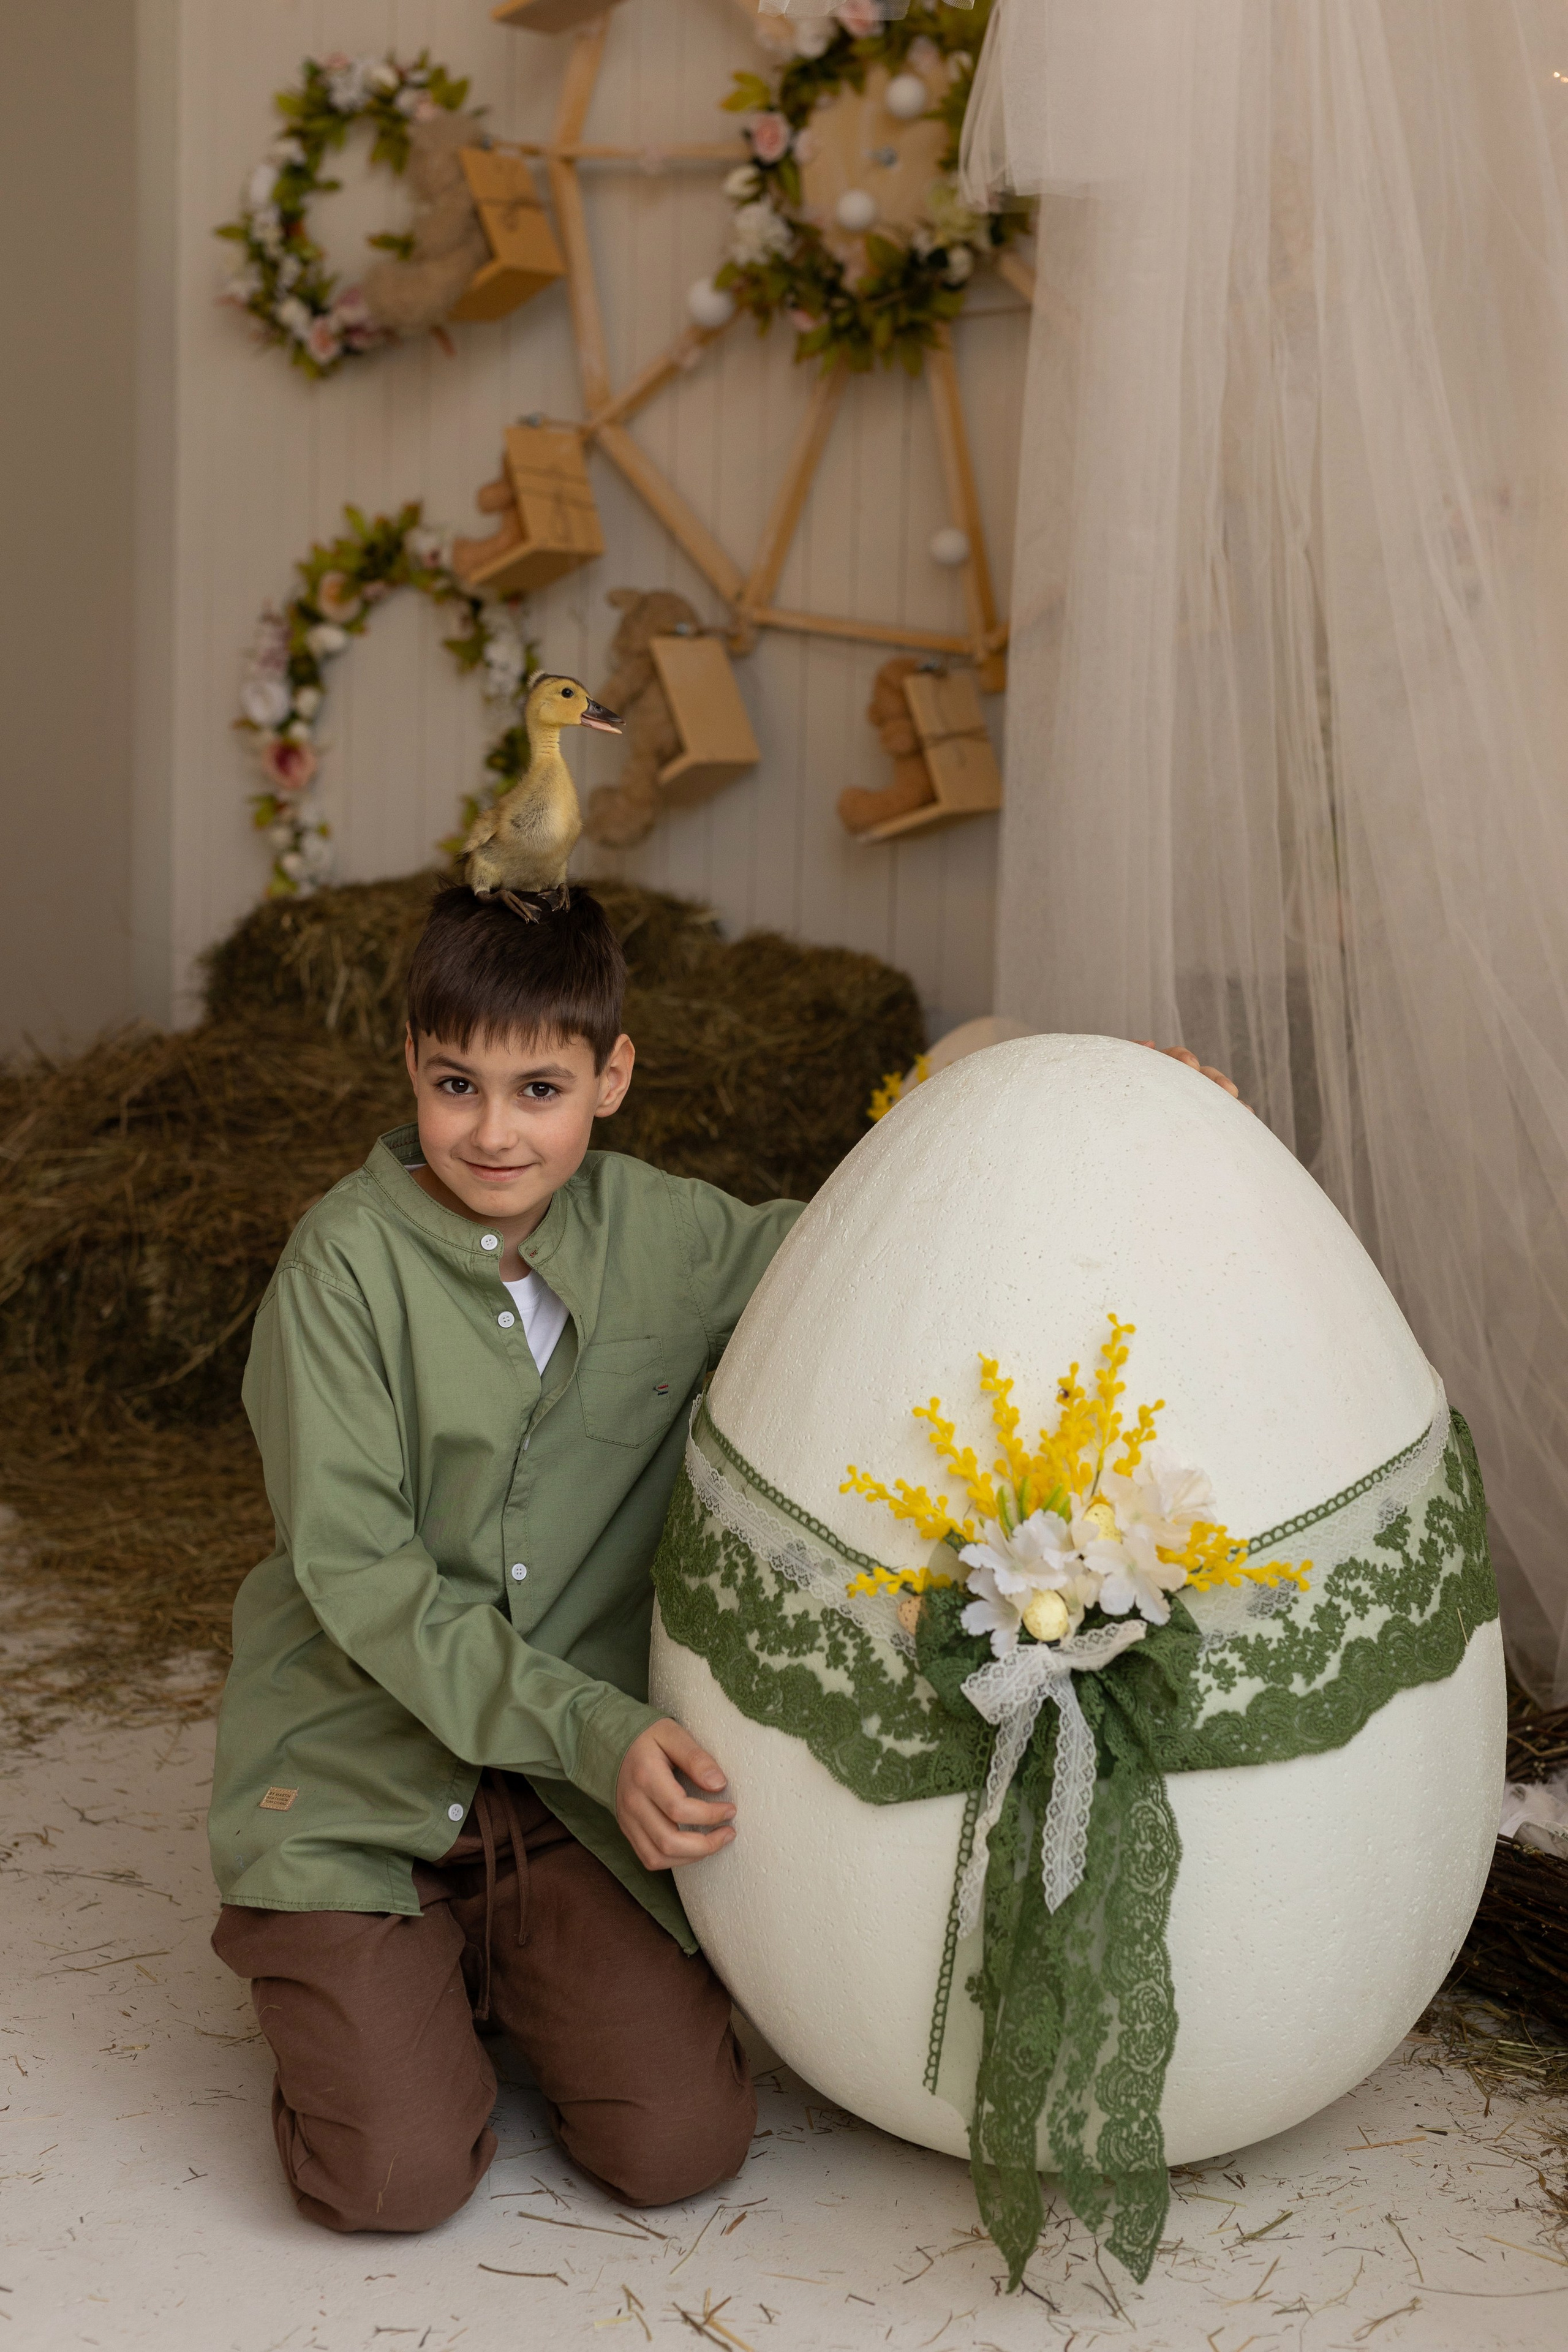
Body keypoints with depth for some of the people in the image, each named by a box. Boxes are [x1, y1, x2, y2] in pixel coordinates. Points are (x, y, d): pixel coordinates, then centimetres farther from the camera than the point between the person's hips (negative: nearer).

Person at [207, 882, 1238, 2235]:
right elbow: (355, 1567, -16)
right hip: (361, 1775, -3)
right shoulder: (349, 1260, -13)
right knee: (397, 2178, -15)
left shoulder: (664, 1238, -2)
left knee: (682, 2148, -10)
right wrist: (594, 1727, -23)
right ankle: (339, 1983, 17)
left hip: (575, 1791, 3)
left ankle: (494, 1968, 18)